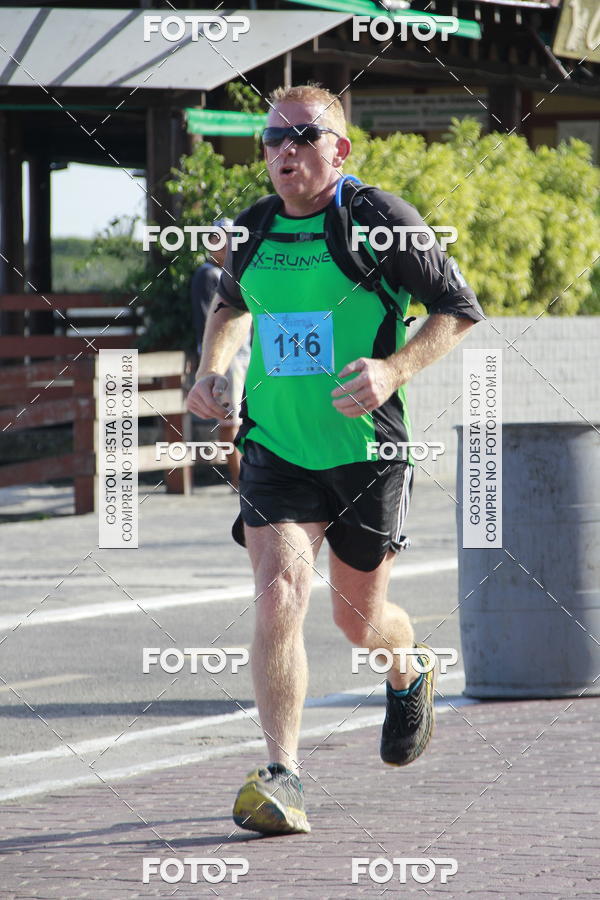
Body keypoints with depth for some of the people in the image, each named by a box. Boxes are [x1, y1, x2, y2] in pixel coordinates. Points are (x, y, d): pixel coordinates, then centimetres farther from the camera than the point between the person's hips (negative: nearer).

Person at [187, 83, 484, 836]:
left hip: (366, 451, -2)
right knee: (278, 597, -17)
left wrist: (395, 368, -22)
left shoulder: (379, 220, -10)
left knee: (359, 620, 11)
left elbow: (460, 309, -6)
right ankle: (281, 777, -19)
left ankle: (409, 674, 48)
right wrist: (211, 371, 9)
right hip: (275, 450, 2)